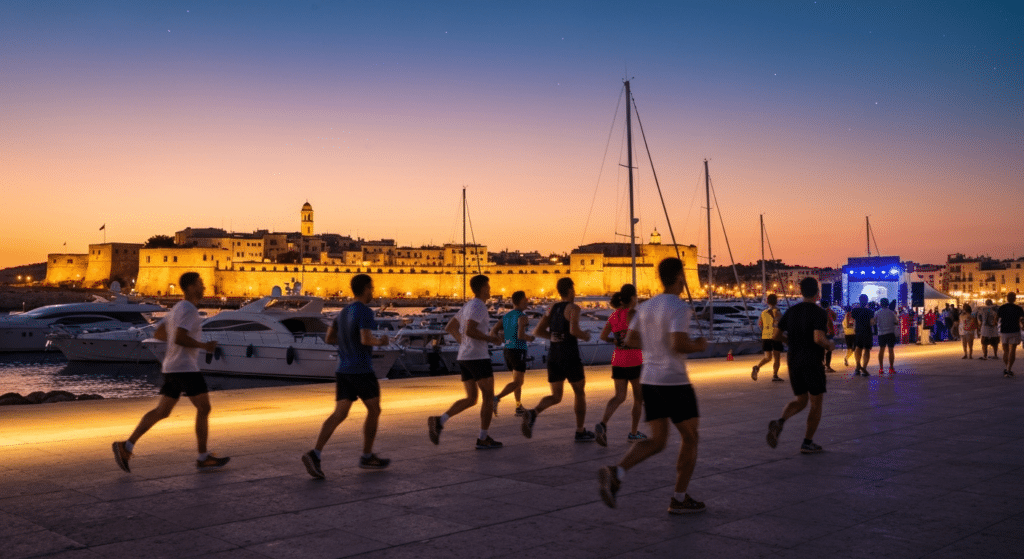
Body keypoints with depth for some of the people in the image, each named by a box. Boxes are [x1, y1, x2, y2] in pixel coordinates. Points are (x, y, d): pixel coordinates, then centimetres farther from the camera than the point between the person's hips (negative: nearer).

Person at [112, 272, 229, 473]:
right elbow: (179, 338, -24)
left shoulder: (178, 309, 17)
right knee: (204, 408, -1)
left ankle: (126, 447, 5)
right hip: (185, 368, -9)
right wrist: (204, 345, -15)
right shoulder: (188, 309, -14)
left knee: (161, 411, 10)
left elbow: (158, 334, 23)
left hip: (172, 369, 9)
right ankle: (203, 458, 3)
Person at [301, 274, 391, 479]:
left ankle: (315, 454, -17)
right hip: (362, 371, -7)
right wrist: (380, 341, -4)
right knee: (374, 410, 11)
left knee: (339, 414, -1)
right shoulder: (365, 312, -12)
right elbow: (366, 340, -24)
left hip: (343, 371, 7)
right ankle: (367, 456, 19)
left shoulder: (343, 312, 14)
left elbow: (328, 338, 17)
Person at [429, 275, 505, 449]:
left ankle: (439, 421, -6)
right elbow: (469, 331, -24)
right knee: (488, 397, 1)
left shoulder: (467, 306, 17)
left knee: (471, 399, 12)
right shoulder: (478, 306, -12)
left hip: (463, 357, 9)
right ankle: (483, 439, 3)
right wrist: (491, 339, -14)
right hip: (478, 357, -9)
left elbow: (449, 327, 23)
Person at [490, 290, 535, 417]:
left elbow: (493, 332, 6)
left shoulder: (506, 316, 10)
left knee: (518, 380, 20)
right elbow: (520, 335, -25)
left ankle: (519, 408, 21)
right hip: (519, 352, -8)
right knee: (517, 382, -5)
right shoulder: (522, 317, -12)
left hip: (507, 351, 8)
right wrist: (530, 338, -5)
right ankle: (496, 398, -23)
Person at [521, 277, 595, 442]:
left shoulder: (552, 308, 11)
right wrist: (585, 336, -5)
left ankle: (533, 413, -18)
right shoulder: (573, 308, -8)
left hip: (553, 356, 6)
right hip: (570, 356, -6)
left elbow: (537, 331, 10)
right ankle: (580, 432, 18)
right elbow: (574, 330, -25)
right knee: (579, 393, 13)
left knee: (556, 396, 11)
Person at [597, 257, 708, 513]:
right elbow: (678, 345, -25)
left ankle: (615, 473, -13)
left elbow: (630, 340, 14)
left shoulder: (646, 307, 9)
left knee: (657, 440, 11)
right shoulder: (680, 308, -14)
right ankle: (679, 499, 14)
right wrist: (698, 346, -5)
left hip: (649, 380, 7)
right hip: (675, 382, -7)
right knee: (690, 438, 11)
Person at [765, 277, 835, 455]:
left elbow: (777, 335, 8)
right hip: (812, 363, -6)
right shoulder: (819, 313, -12)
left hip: (793, 362, 6)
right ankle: (807, 443, 8)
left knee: (800, 401, 16)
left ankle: (779, 422, -13)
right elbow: (819, 338, -25)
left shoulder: (791, 311, 6)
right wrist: (829, 344, -4)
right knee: (816, 403, 9)